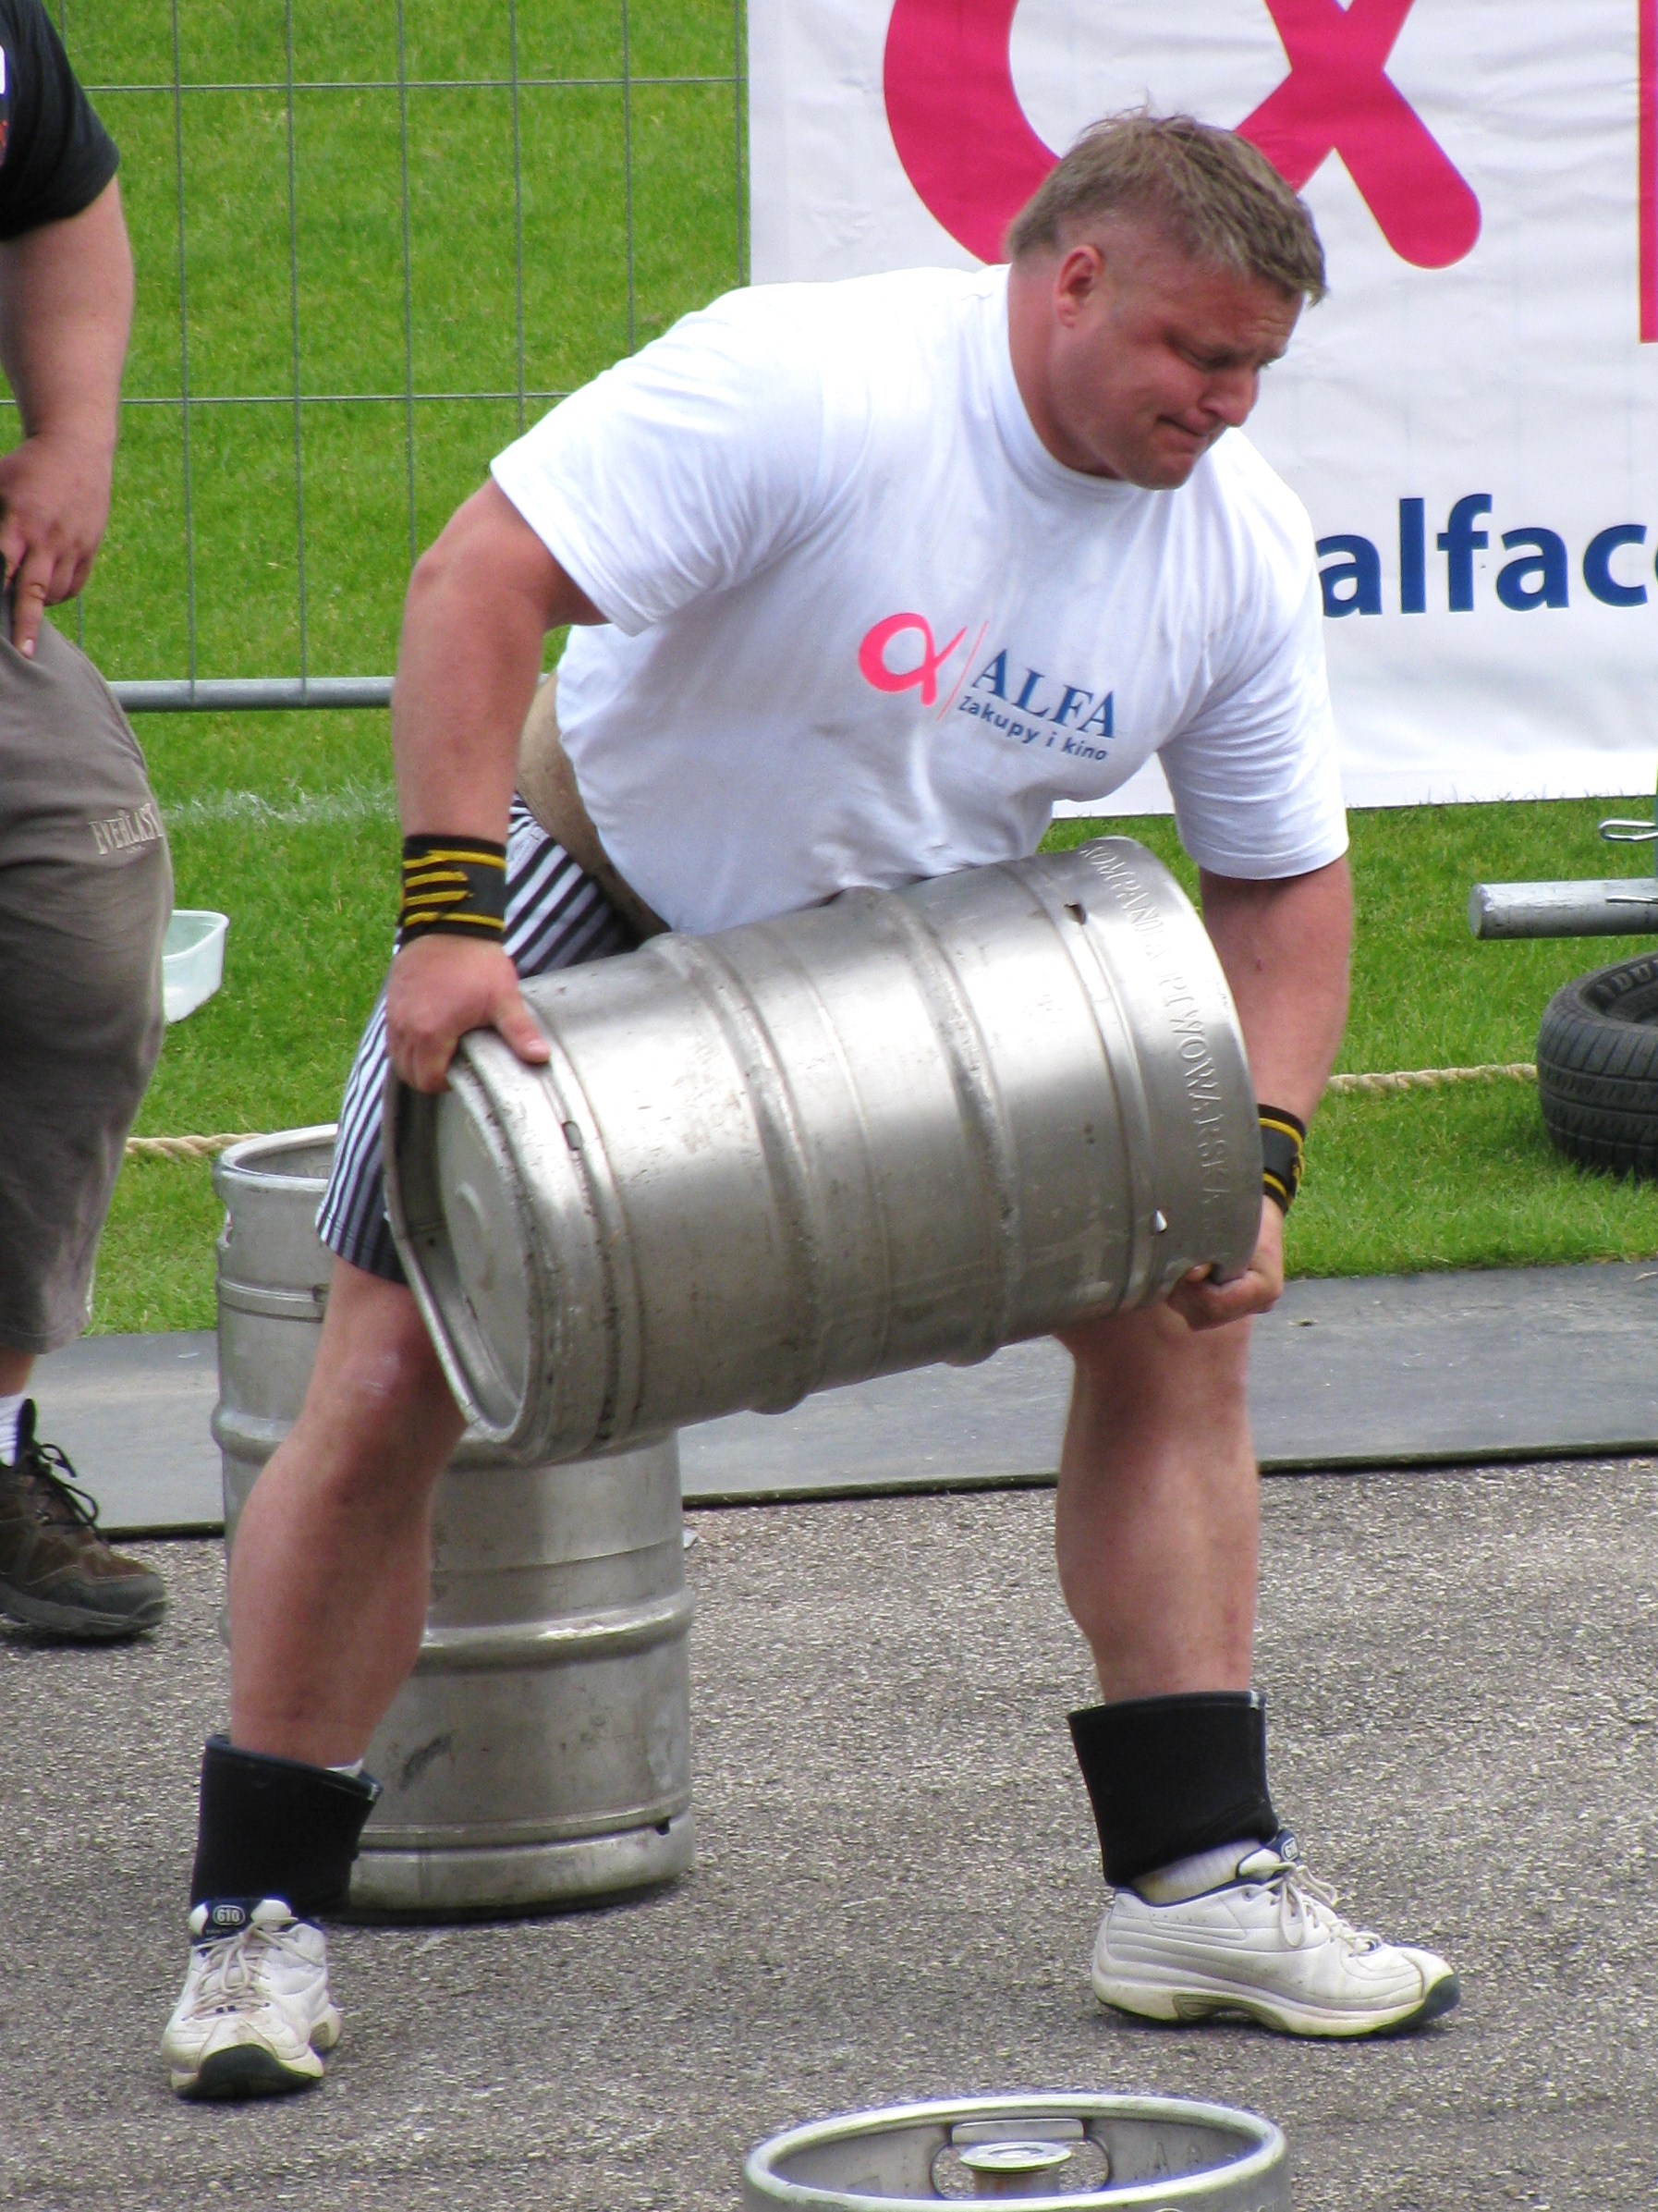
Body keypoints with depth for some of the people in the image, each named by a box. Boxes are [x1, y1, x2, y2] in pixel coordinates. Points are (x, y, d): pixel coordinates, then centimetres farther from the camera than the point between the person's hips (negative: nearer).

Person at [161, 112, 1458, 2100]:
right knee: (387, 1386, -11)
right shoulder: (806, 387, -31)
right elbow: (482, 579, -33)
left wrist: (1254, 1168, -16)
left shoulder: (1242, 549, -12)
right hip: (600, 906, -5)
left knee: (1172, 1321, -6)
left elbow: (1281, 885, -2)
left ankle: (1195, 1881, 1)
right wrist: (450, 921, -39)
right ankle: (258, 1925, 3)